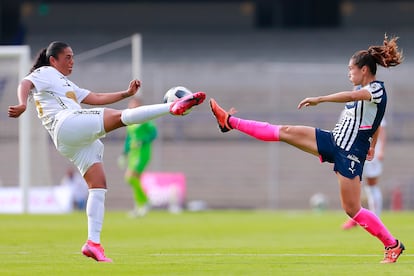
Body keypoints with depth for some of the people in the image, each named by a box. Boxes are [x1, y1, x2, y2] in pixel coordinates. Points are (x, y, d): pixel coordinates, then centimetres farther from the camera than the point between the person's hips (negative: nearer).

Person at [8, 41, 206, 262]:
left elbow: (96, 98, 33)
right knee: (119, 117, -23)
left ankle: (93, 243, -8)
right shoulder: (45, 73, 9)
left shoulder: (65, 84, 36)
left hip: (75, 142, 10)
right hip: (67, 125, -10)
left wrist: (126, 93, 23)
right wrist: (23, 105, -34)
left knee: (98, 185, -1)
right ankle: (172, 107, -37)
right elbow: (25, 84, -12)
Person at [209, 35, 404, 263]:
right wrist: (371, 147, 34)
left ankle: (392, 245, 3)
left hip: (350, 155, -8)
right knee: (285, 132, 2)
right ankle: (231, 122, 7)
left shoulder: (377, 89, -15)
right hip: (332, 141, 8)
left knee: (352, 209, -9)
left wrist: (319, 99, -36)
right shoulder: (364, 91, 12)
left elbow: (351, 96, -34)